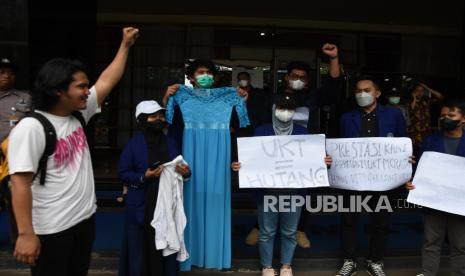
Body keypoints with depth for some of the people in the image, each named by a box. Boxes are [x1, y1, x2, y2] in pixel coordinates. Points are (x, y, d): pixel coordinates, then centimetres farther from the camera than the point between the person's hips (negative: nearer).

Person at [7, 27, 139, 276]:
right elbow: (20, 183, -23)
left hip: (85, 218, 8)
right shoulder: (31, 127, -19)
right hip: (51, 230, -8)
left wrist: (125, 45, 15)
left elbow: (106, 82, 12)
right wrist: (26, 234, -27)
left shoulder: (78, 114, 3)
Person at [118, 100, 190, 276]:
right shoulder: (133, 144, -5)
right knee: (140, 249, 3)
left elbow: (176, 169, 17)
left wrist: (184, 172, -6)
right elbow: (123, 174, -5)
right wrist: (144, 177, -20)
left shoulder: (170, 143, 9)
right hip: (142, 206, -3)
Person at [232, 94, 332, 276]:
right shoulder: (261, 131, 1)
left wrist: (323, 161, -12)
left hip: (294, 190, 1)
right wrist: (238, 166, -17)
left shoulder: (302, 132, 6)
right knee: (267, 232, 7)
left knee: (289, 232, 11)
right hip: (267, 190, -1)